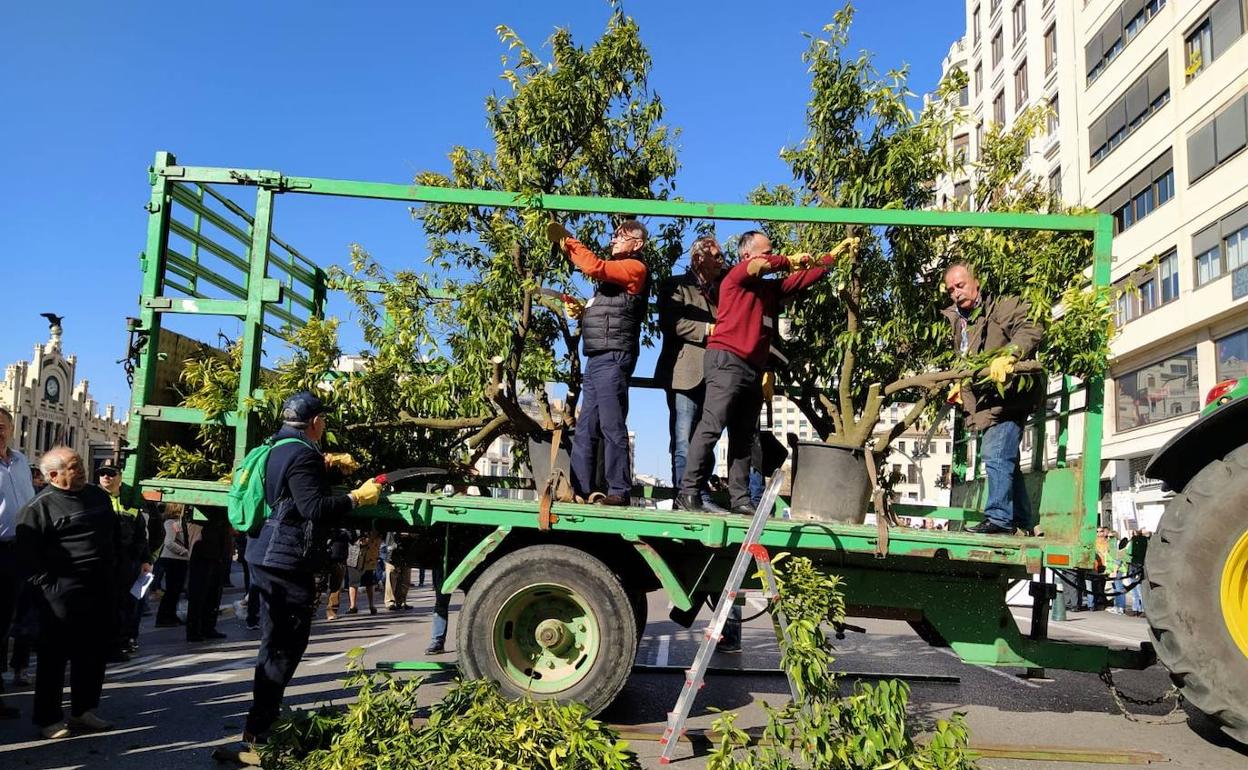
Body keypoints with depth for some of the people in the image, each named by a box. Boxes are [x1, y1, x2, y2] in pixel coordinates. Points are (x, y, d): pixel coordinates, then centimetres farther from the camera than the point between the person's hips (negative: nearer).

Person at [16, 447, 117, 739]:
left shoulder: (99, 496, 12)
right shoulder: (38, 507, -8)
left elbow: (115, 533, 22)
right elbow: (27, 553, -10)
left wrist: (114, 569, 16)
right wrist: (48, 584, -13)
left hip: (102, 591, 6)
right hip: (62, 594, -6)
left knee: (94, 654, 12)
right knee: (54, 657, 2)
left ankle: (84, 710, 25)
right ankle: (48, 718, 13)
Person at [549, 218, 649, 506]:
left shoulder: (634, 267, -2)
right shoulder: (615, 271, 26)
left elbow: (595, 267, -16)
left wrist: (570, 244, -5)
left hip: (612, 358, -9)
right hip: (596, 359, 9)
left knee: (612, 427, -10)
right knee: (585, 429, 7)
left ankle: (620, 491, -8)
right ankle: (580, 491, 9)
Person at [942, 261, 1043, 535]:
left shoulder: (1002, 307, -7)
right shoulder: (958, 320, 18)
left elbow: (1031, 330, -25)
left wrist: (1008, 355, -38)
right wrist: (961, 385, 18)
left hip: (1007, 396, -9)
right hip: (986, 403, 9)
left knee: (995, 454, -18)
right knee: (1005, 460, 14)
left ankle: (999, 518, -16)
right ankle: (1021, 521, 22)